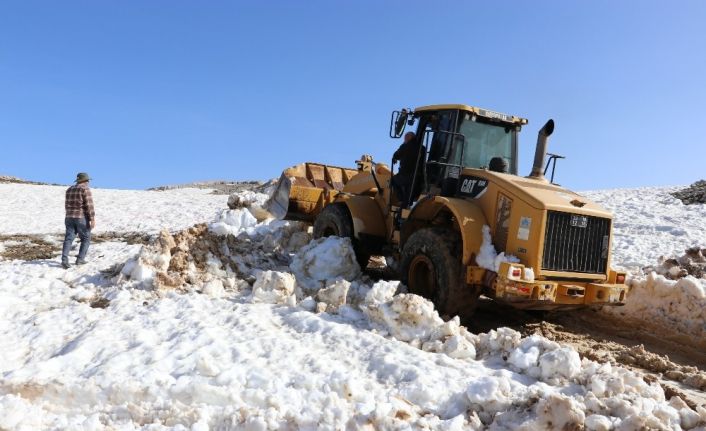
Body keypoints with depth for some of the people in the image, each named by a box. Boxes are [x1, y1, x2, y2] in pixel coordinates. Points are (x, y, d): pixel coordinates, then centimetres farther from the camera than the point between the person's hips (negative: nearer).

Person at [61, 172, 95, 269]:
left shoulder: (69, 189, 14)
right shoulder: (85, 189, -8)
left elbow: (67, 205, 21)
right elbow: (89, 205, -14)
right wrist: (92, 219, -14)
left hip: (70, 217, 6)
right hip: (82, 218, -6)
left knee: (68, 239, 0)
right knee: (86, 239, 9)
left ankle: (64, 259, -13)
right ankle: (80, 259, 4)